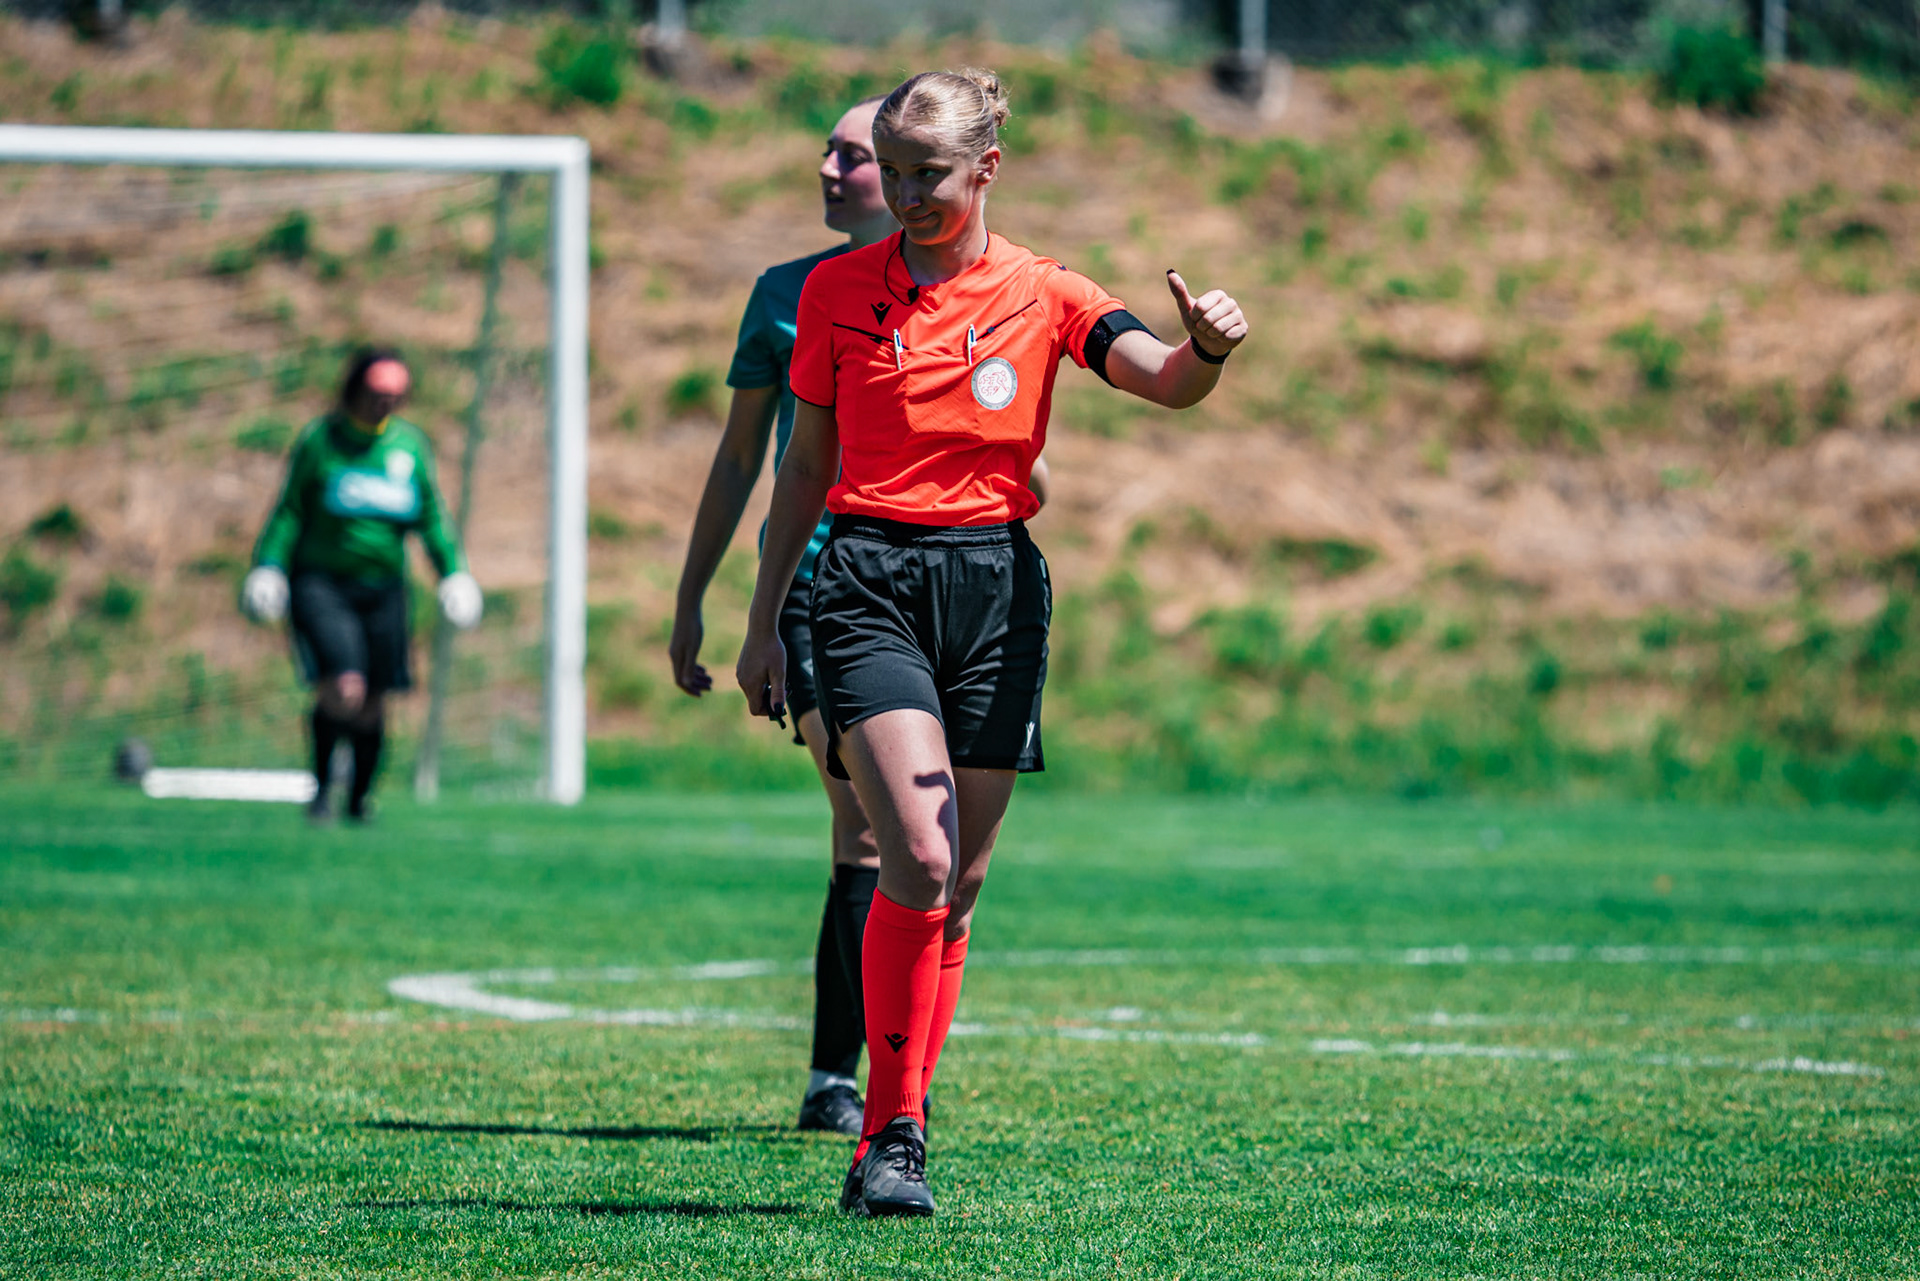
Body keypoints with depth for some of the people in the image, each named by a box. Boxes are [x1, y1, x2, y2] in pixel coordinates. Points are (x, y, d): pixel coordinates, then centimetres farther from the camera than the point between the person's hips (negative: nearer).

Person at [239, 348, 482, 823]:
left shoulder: (411, 444, 7)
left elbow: (431, 516, 15)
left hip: (382, 588, 4)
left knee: (373, 702, 6)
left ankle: (359, 798, 27)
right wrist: (268, 565, -9)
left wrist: (453, 570, 8)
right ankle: (322, 785, -1)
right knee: (344, 690, -21)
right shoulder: (319, 439, -3)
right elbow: (289, 510, 0)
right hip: (320, 583, -4)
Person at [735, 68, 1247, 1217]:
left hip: (996, 582, 2)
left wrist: (1209, 349, -34)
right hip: (869, 575, -1)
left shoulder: (1043, 295, 4)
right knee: (918, 859, -19)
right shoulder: (836, 292, 7)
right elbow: (807, 463, 14)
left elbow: (1166, 384, -10)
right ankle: (891, 1134, -12)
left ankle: (902, 1124, 17)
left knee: (956, 890, 4)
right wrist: (765, 622, 14)